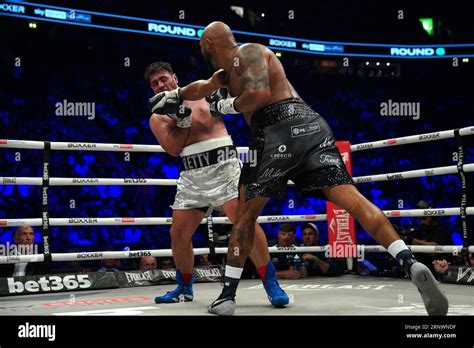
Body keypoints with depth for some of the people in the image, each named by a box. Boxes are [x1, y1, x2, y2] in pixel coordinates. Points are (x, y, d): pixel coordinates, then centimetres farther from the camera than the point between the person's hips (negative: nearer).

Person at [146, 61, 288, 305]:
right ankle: (184, 287, 27)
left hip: (223, 165, -4)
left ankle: (270, 283, -15)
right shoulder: (158, 117, 13)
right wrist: (182, 118, -8)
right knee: (178, 235, 5)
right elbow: (173, 149, -1)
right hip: (192, 175, 4)